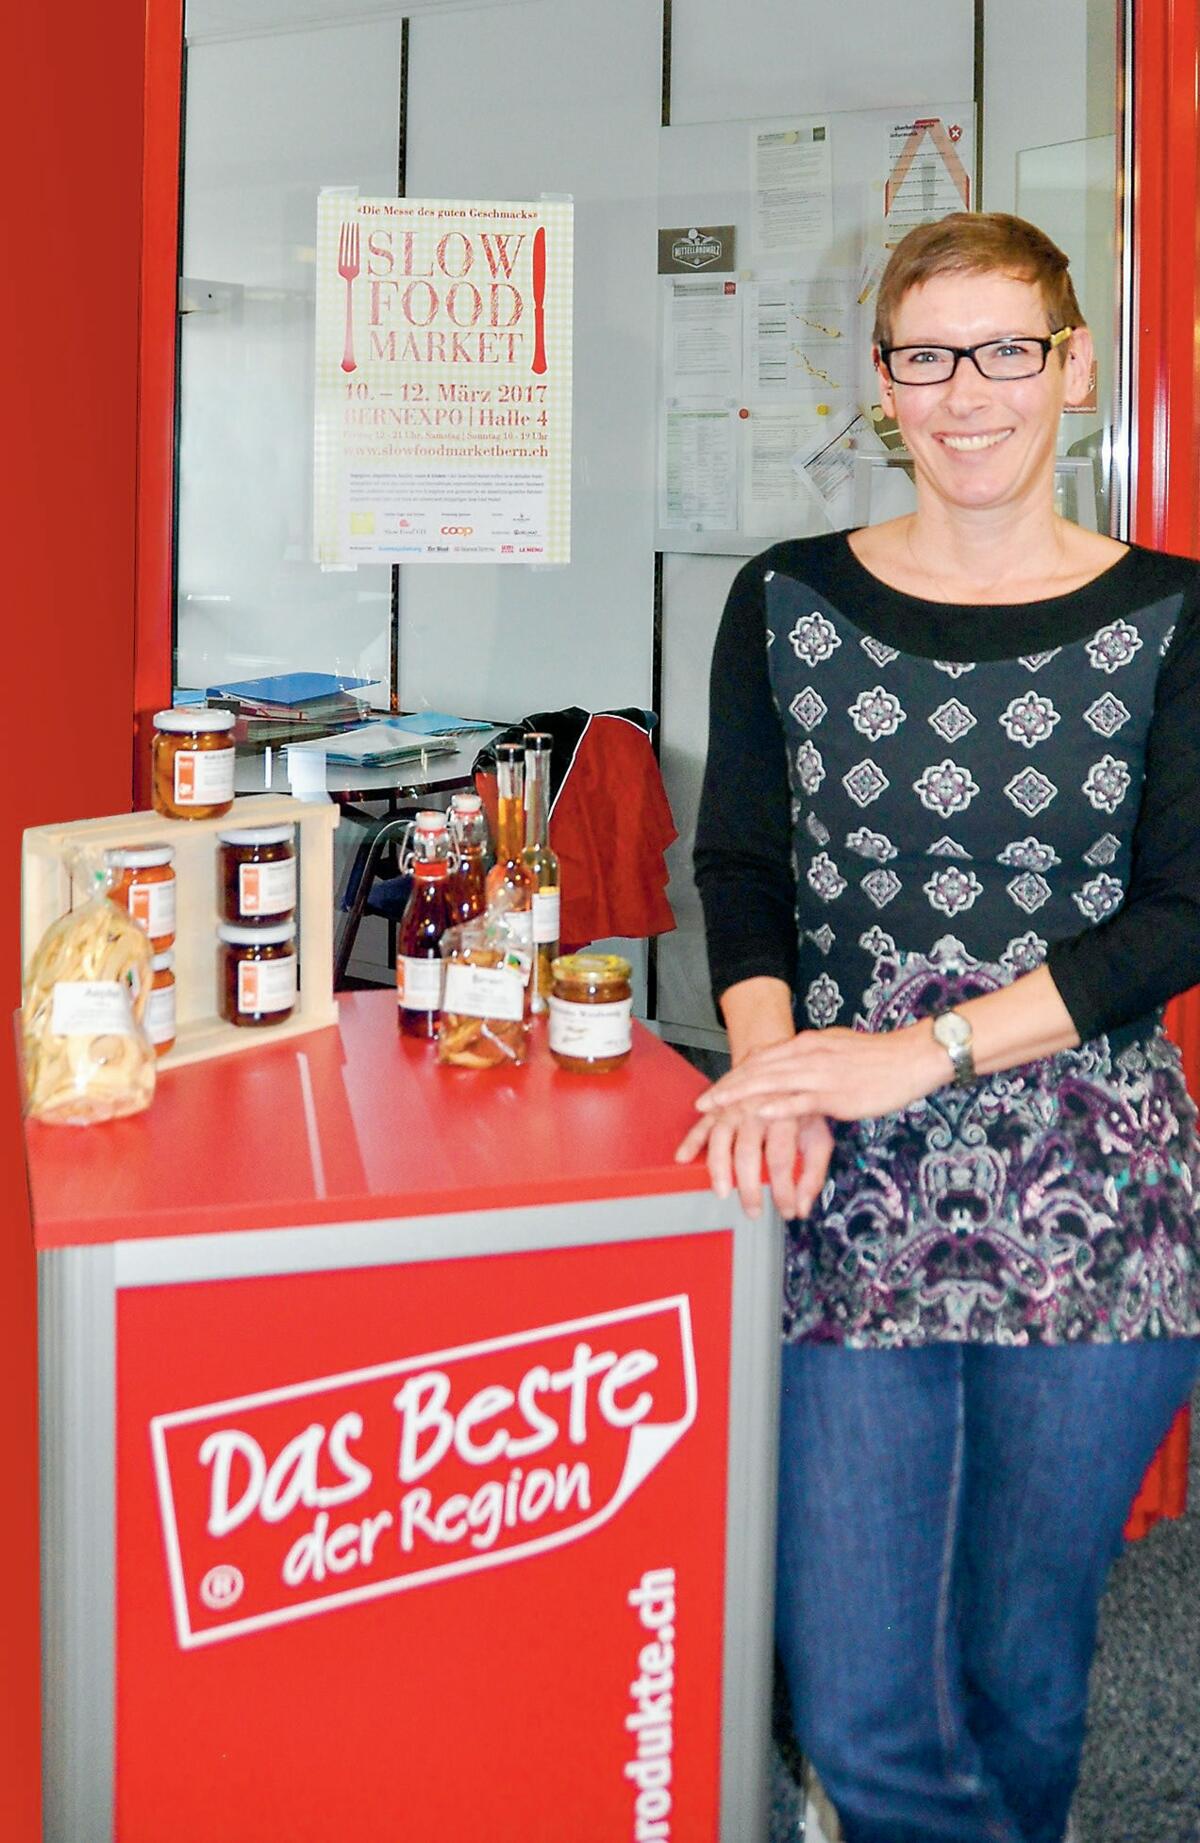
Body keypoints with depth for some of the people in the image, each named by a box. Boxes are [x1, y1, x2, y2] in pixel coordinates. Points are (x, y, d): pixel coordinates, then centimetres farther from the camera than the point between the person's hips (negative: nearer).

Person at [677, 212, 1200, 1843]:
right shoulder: (789, 604, 6)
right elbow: (739, 868, 7)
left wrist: (921, 1051, -16)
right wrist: (768, 1057, -13)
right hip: (853, 1203, 1)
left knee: (1022, 1672, 13)